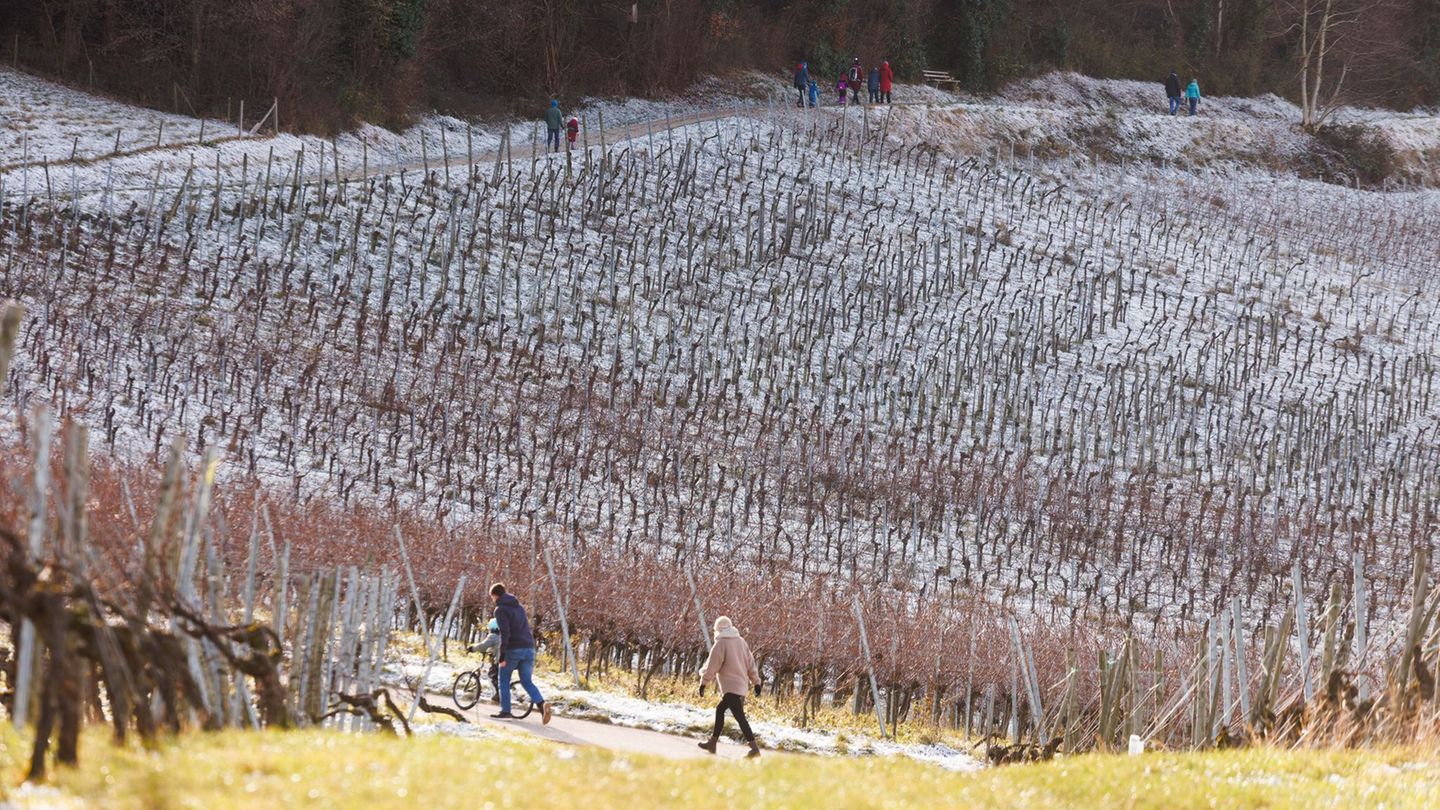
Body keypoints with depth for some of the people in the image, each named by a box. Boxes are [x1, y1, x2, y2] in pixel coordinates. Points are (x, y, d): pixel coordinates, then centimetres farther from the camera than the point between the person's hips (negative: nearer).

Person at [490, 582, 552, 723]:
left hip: (513, 649, -6)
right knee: (527, 682, 6)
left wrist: (502, 655, -17)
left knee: (504, 680, 11)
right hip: (529, 649, 6)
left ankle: (505, 711, 10)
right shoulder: (519, 607, 20)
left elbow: (504, 633, -16)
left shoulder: (500, 609, -5)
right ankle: (541, 704, -17)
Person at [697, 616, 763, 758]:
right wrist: (756, 682, 15)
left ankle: (754, 748, -18)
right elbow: (751, 663, 13)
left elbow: (712, 666, -9)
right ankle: (712, 742, 24)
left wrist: (703, 683, -2)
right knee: (720, 710, 20)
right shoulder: (741, 642, 11)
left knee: (740, 717, -11)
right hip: (742, 686, 8)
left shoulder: (720, 644, -9)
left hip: (731, 687, -8)